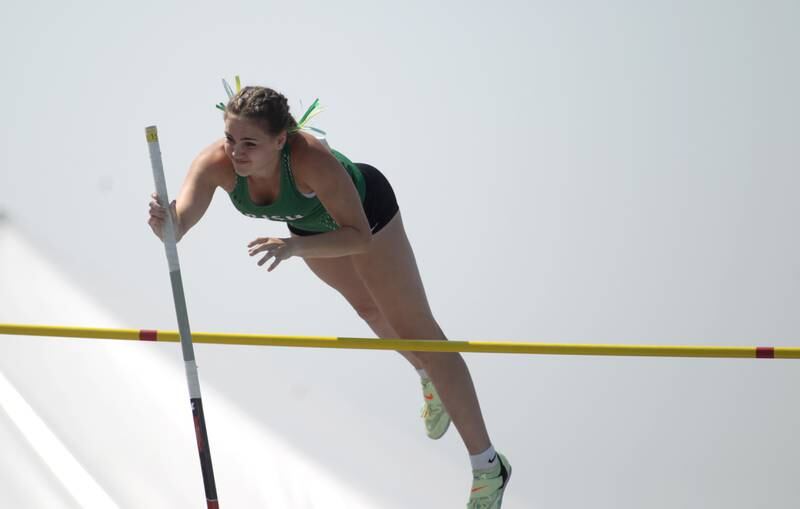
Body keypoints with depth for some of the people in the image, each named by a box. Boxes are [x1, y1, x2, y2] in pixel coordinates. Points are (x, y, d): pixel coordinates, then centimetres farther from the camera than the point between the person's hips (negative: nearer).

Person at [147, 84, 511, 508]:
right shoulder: (216, 163, -35)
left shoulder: (312, 159, -47)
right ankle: (430, 381, 59)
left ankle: (488, 468, 7)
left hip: (367, 207, -5)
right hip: (310, 220, 5)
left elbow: (359, 237, -45)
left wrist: (293, 246, -59)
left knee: (414, 328, -1)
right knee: (369, 308, 28)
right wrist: (164, 223, -65)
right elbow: (178, 227, -41)